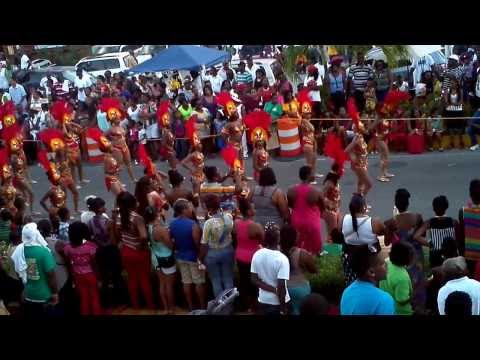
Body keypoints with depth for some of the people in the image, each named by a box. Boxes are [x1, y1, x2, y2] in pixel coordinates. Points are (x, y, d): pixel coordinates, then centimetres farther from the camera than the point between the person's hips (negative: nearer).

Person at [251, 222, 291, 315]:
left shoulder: (257, 255, -7)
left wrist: (273, 290, -8)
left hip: (263, 301, 4)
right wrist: (283, 309, -13)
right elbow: (281, 287, -23)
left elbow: (254, 280, -4)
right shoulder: (282, 259, -23)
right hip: (279, 302, -4)